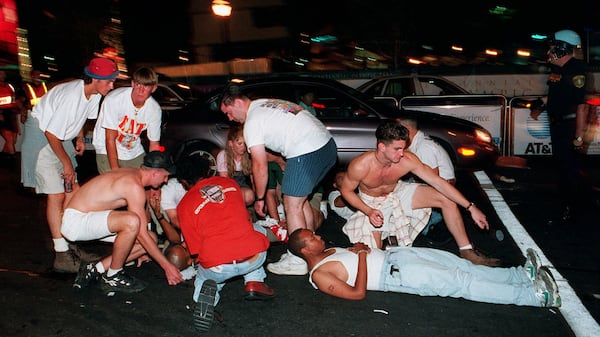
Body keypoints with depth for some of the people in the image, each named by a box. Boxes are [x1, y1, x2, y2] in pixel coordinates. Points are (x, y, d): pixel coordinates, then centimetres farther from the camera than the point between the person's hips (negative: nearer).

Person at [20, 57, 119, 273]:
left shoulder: (94, 94, -4)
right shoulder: (71, 97, -31)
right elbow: (51, 134, -26)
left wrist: (80, 138, 11)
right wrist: (67, 162, -17)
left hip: (60, 137, 9)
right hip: (40, 136, -9)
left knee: (72, 190, 5)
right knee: (56, 195, -13)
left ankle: (69, 245, 15)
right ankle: (62, 256, -9)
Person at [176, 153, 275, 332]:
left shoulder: (184, 205, 8)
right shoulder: (229, 182, 15)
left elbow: (196, 249, 8)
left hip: (217, 268, -1)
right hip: (254, 257, 1)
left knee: (202, 279, 34)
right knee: (258, 230, 34)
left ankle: (209, 290, -3)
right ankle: (254, 282, 17)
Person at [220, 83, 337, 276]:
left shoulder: (252, 122, -6)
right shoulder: (265, 103, 21)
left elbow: (260, 166, -4)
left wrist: (259, 199, 6)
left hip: (307, 153, -10)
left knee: (292, 205, 1)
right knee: (300, 200, 20)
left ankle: (298, 261, 9)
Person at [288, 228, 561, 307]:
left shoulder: (328, 251, 17)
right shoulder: (319, 275, -11)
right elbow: (358, 292, -18)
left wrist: (357, 247, 2)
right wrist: (362, 255, -16)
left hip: (392, 256, 9)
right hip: (395, 274, -9)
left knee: (461, 267, 1)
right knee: (461, 283, -13)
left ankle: (523, 274, 3)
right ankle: (534, 295, -10)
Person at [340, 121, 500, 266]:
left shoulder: (408, 160, -28)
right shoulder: (360, 166, -34)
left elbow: (438, 182, -23)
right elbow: (346, 190, -16)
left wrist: (471, 207, -23)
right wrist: (369, 212, -30)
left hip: (397, 192, 3)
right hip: (371, 203, -2)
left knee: (447, 199, -14)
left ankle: (466, 251, -2)